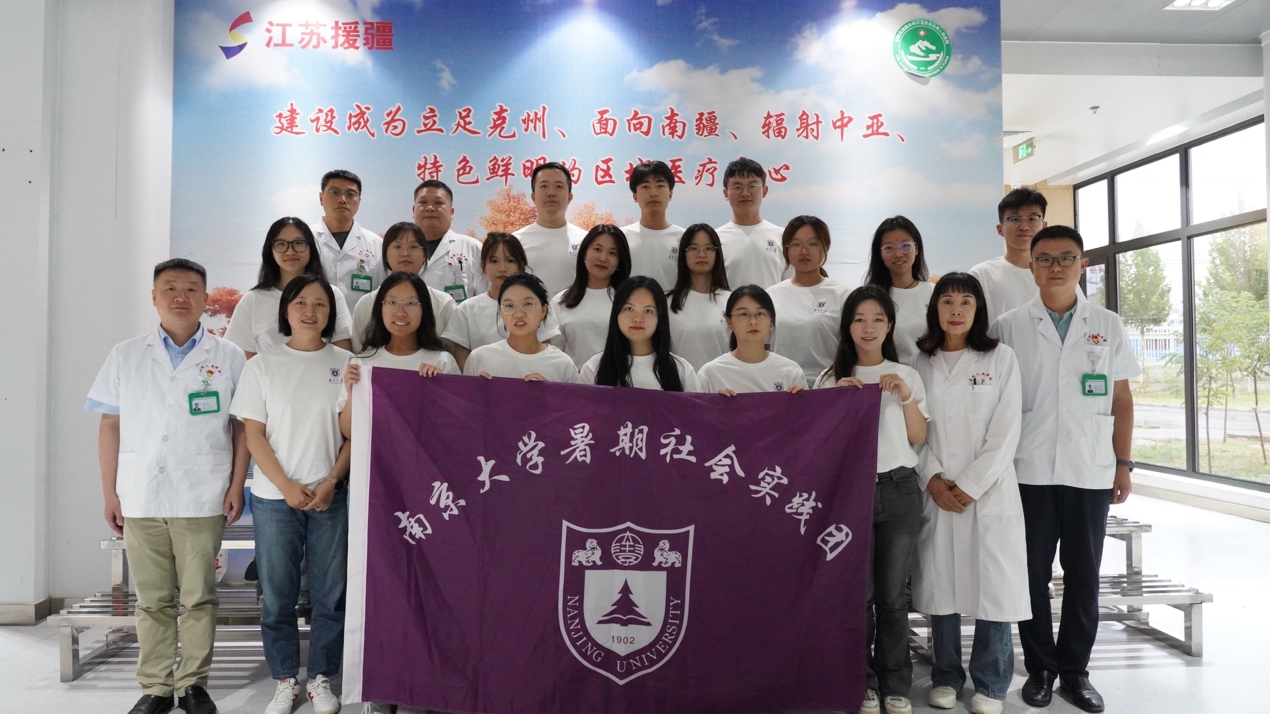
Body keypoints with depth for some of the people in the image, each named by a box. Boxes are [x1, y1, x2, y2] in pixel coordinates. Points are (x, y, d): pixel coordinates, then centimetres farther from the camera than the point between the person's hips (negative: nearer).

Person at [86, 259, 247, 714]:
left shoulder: (228, 357, 3)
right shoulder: (126, 356, 8)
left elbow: (241, 426, 3)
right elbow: (110, 426, 8)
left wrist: (236, 486, -4)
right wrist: (109, 492, 4)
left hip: (203, 501, -1)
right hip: (140, 499, 2)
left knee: (199, 598, 4)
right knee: (152, 600, 9)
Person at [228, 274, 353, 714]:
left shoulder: (345, 363, 3)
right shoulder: (263, 365, 3)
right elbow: (254, 435, 0)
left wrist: (330, 483, -9)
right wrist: (286, 486, -10)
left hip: (330, 495, 0)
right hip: (274, 496, 0)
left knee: (330, 594, 5)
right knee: (276, 594, 7)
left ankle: (321, 678, 20)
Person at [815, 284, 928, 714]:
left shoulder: (906, 376, 9)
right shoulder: (831, 379, 6)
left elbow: (919, 439, 5)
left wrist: (906, 398, -8)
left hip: (899, 491, 1)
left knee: (893, 594, 4)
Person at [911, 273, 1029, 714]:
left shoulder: (1001, 358, 2)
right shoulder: (920, 363, 7)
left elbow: (1006, 432, -4)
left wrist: (970, 486, -11)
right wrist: (932, 480, -9)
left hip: (989, 491, -1)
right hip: (935, 492, 2)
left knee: (993, 586, 1)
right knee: (940, 584, 5)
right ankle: (946, 677, 21)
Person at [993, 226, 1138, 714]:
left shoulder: (1108, 326, 6)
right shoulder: (1008, 327, 1)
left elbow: (1121, 400, 9)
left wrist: (1123, 464, 5)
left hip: (1091, 473, 2)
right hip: (1028, 471, -1)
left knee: (1084, 575, 9)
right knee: (1033, 573, 7)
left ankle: (1075, 670, 24)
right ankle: (1040, 668, 22)